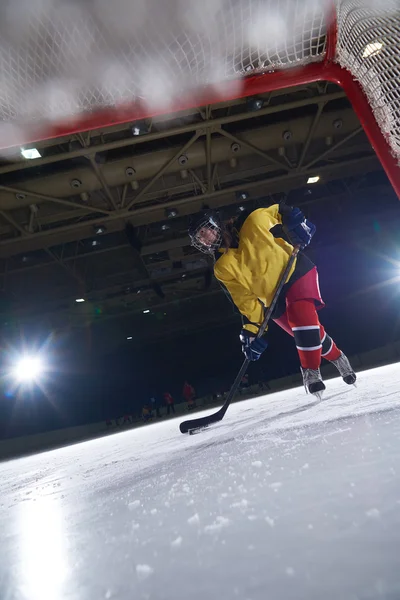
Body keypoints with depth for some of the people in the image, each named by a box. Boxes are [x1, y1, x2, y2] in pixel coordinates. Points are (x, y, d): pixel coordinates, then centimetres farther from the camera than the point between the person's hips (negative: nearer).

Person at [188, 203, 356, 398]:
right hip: (274, 300, 3)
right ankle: (336, 357, 33)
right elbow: (243, 300, -5)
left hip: (296, 270, -3)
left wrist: (297, 223, -14)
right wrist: (251, 329, -12)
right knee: (309, 332, 4)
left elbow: (280, 211, 3)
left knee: (301, 312, -28)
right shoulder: (222, 269, -5)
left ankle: (311, 370, -15)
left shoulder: (251, 222, -12)